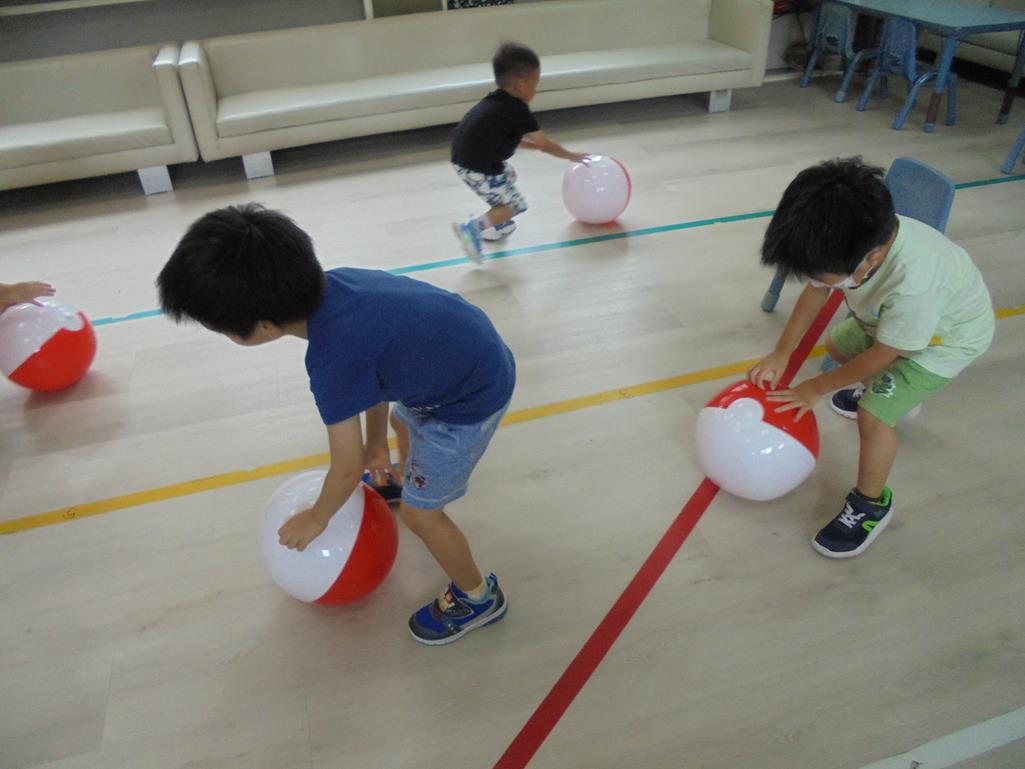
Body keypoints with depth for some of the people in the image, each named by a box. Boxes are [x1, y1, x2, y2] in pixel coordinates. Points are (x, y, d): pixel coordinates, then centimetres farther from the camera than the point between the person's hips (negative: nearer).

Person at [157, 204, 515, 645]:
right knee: (403, 422, 35)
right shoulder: (333, 283, -11)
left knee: (419, 513, 7)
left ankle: (478, 599, 29)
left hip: (471, 401, -9)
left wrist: (317, 519, 3)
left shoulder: (331, 362, -32)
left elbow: (348, 467, -17)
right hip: (477, 350, 9)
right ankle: (407, 483, 66)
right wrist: (375, 440, 18)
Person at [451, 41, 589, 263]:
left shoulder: (495, 101, 13)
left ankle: (497, 224, 35)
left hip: (464, 158, 9)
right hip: (478, 168, -9)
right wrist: (572, 156, 10)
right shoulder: (518, 111, -11)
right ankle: (472, 229, -10)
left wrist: (532, 144, 25)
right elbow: (546, 145, -4)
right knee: (513, 205, 2)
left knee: (509, 175, 30)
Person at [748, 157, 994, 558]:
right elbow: (815, 291, -8)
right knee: (839, 344, 22)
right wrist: (781, 353, -8)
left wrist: (815, 389, -16)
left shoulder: (913, 282, -46)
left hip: (948, 335, -7)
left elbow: (882, 354, -28)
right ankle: (882, 392, 50)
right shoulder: (856, 242, -28)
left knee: (874, 416, -16)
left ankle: (871, 505, 7)